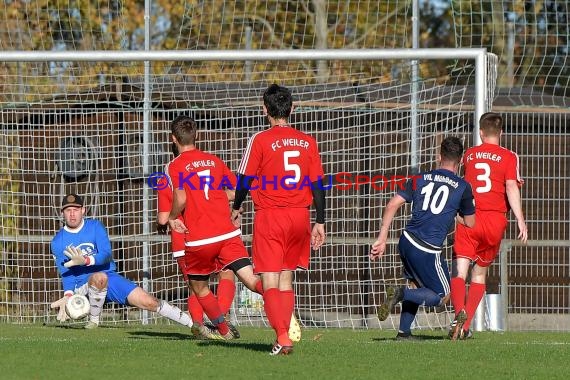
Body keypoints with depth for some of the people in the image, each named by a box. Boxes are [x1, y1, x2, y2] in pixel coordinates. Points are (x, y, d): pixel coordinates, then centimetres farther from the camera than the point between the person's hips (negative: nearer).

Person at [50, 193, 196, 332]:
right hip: (83, 286, -2)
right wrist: (68, 295, -27)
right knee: (99, 277, -39)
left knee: (149, 302, -11)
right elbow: (66, 273, -7)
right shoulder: (57, 242, -1)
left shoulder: (95, 226, 0)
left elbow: (107, 255, -13)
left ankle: (192, 323, -4)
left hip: (110, 278, 2)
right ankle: (93, 321, -25)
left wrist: (85, 260, -32)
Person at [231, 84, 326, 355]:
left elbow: (245, 179, -3)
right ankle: (284, 336, 16)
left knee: (270, 282, -4)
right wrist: (320, 223, 11)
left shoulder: (261, 140, -7)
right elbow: (317, 184, 5)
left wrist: (237, 209, 15)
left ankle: (282, 337, -19)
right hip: (299, 216, 4)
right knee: (286, 279, 16)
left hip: (270, 216, -4)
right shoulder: (307, 142, 5)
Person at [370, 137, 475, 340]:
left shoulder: (420, 179, 10)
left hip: (407, 240, 5)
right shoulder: (463, 187, 1)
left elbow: (392, 205, 1)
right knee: (442, 296, 8)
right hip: (428, 251, -5)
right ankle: (401, 293, -14)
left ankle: (404, 332, 20)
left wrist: (382, 239, 2)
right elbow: (470, 224, 11)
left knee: (416, 286, 26)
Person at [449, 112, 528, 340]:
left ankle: (460, 311, -35)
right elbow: (511, 187, -9)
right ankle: (466, 326, 7)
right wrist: (520, 220, -13)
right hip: (495, 219, 0)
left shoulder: (469, 155, 13)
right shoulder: (508, 157, 4)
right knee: (480, 274, 14)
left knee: (459, 272, -6)